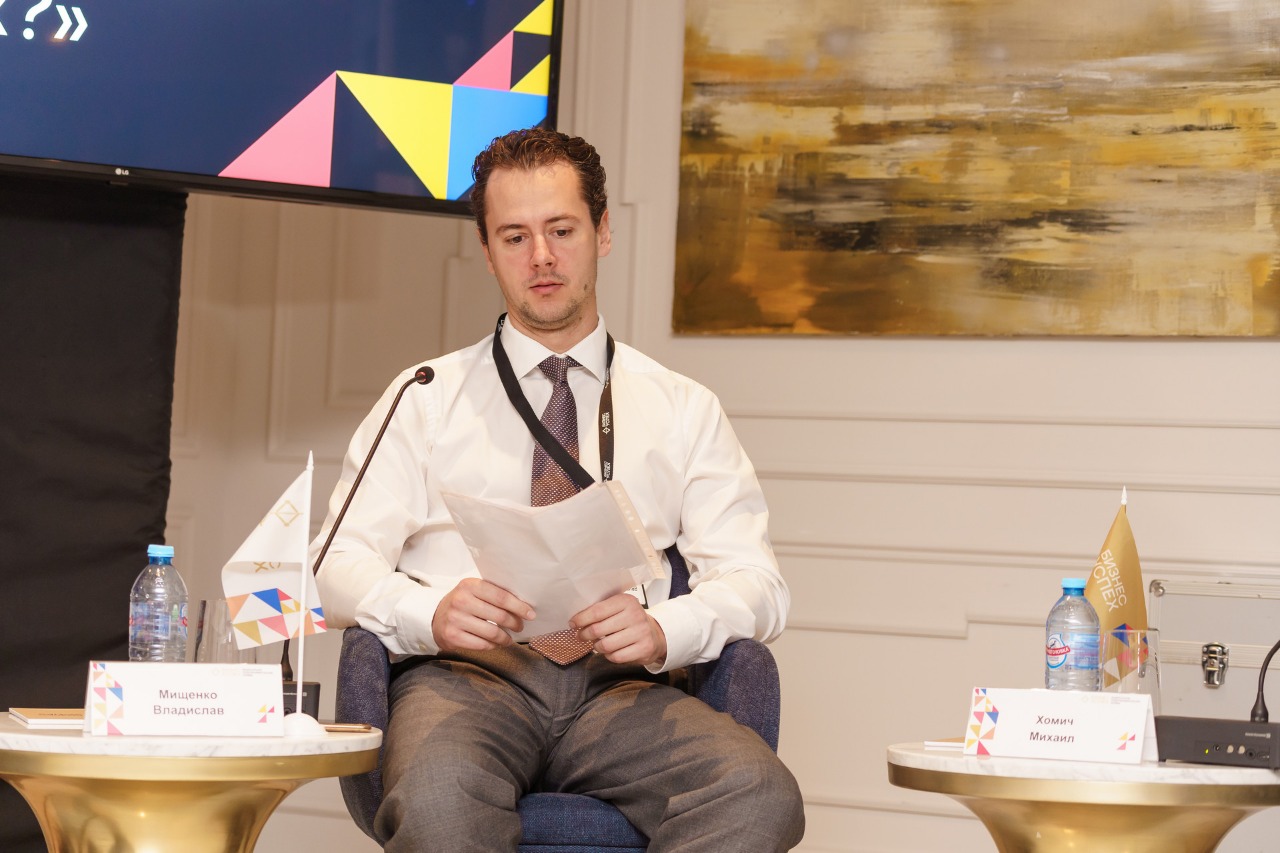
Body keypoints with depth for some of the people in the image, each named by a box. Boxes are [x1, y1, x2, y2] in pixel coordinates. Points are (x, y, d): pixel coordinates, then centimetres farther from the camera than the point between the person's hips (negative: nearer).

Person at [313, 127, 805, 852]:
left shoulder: (684, 410, 19)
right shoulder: (426, 399, 17)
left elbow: (757, 583, 9)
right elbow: (340, 563, 8)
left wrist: (663, 629, -14)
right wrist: (429, 613, -16)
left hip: (623, 686, 2)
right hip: (467, 676, -2)